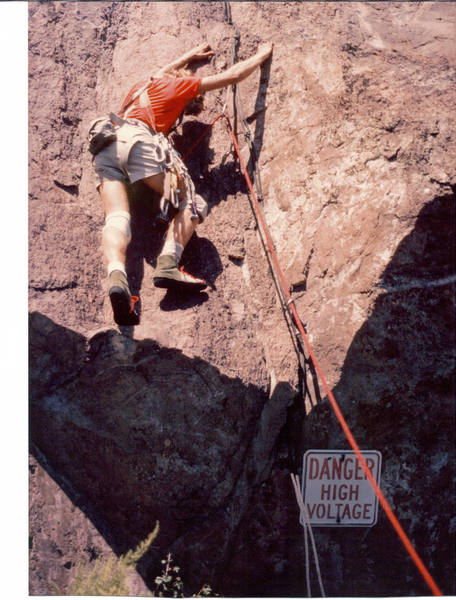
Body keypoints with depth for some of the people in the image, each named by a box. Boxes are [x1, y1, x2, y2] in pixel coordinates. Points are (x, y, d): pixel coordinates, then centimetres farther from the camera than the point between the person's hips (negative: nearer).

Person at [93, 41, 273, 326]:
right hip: (138, 140, -6)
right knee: (193, 203, -5)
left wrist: (191, 55, 75)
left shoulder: (143, 86, 37)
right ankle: (168, 263, -30)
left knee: (117, 217, -13)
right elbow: (233, 76, 26)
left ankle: (116, 275, -41)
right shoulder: (179, 85, 21)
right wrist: (261, 55, 43)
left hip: (105, 149, 7)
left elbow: (161, 73, 63)